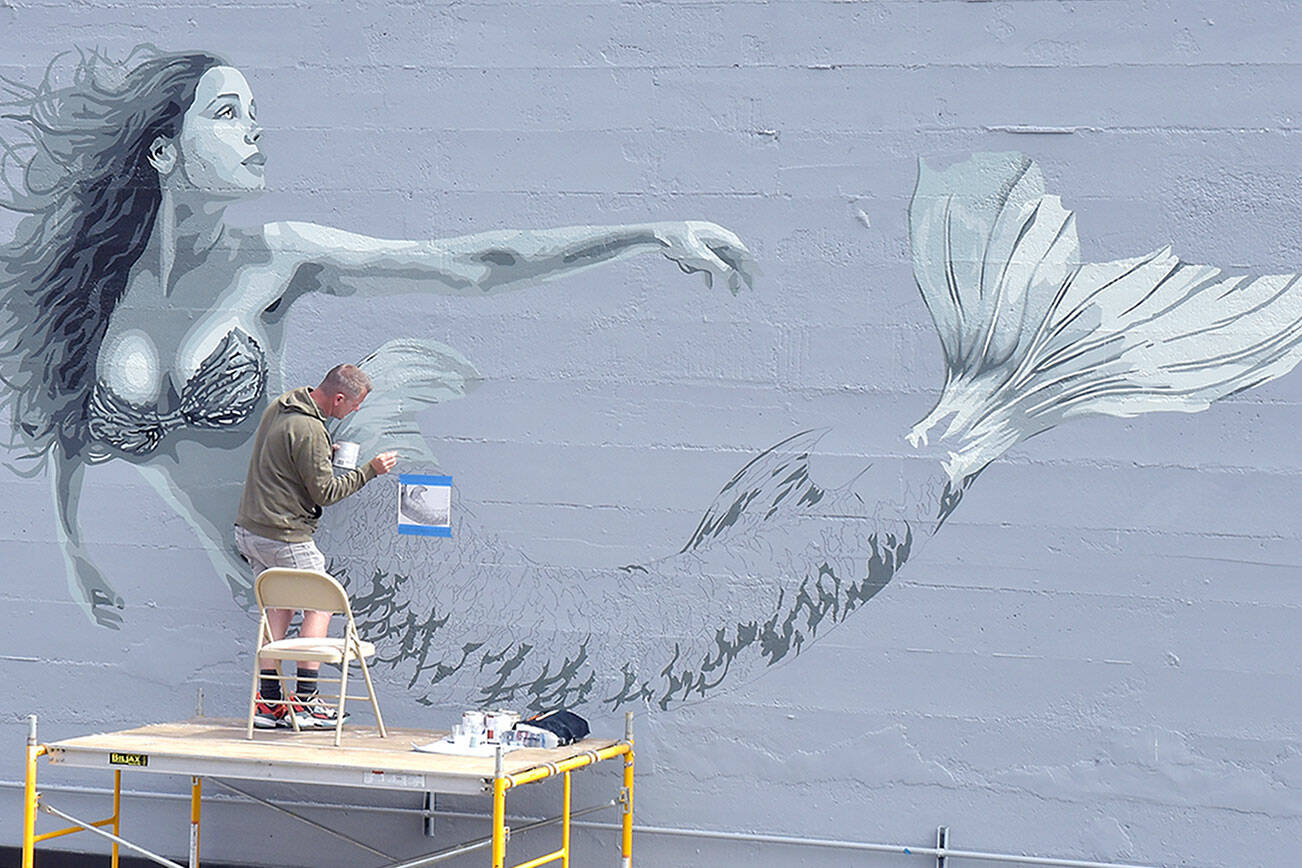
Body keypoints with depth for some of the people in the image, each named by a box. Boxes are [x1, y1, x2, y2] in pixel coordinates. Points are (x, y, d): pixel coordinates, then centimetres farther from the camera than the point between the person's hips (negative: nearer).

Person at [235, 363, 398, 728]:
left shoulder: (281, 405, 9)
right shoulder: (309, 430, -21)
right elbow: (325, 492, -15)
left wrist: (325, 454, 13)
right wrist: (370, 470, -8)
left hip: (249, 529, 9)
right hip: (285, 537, -9)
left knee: (280, 606, 15)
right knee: (321, 603, 4)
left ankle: (268, 702, 13)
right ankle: (304, 701, 1)